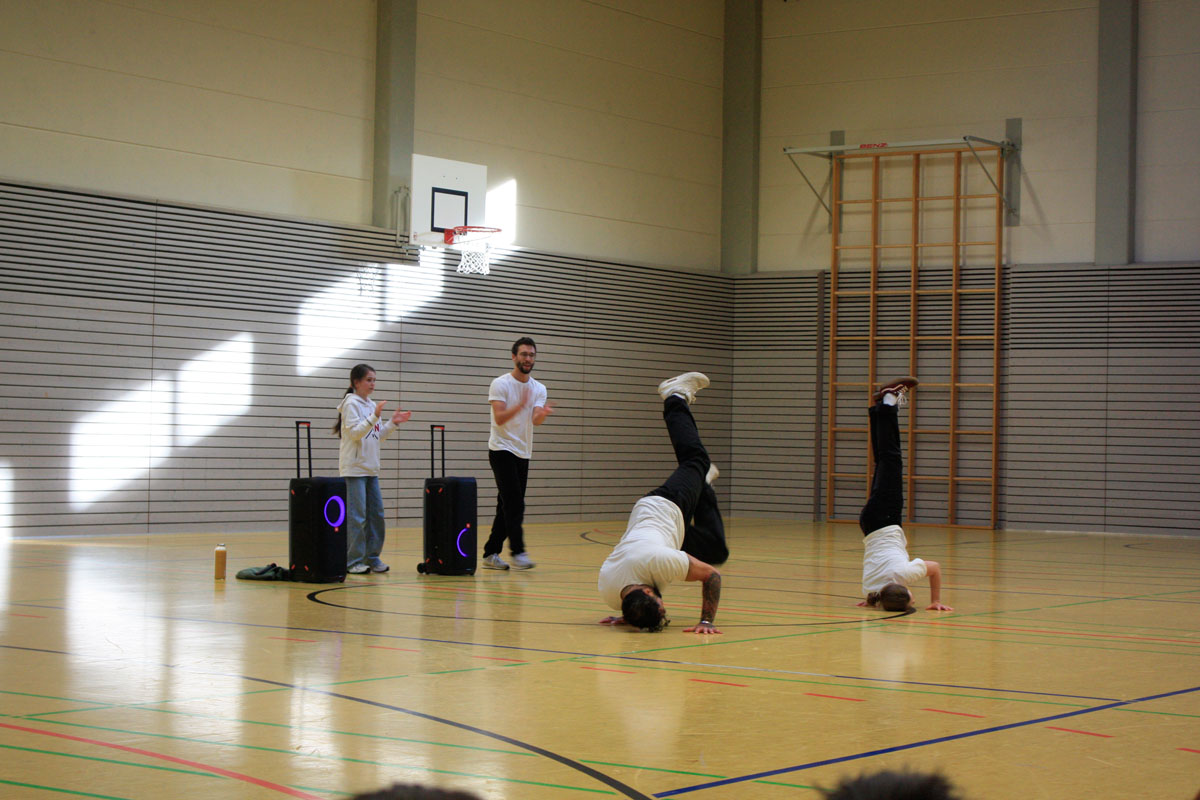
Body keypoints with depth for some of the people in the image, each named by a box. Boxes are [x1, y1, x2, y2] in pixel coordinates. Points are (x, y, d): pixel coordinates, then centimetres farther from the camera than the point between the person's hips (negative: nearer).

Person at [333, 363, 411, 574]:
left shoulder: (372, 406, 17)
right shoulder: (351, 404, -6)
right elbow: (355, 432, -17)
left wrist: (393, 423, 9)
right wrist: (374, 416, -24)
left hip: (371, 469, 8)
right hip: (354, 468, -8)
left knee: (376, 514, 7)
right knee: (357, 516, -8)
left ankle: (372, 557, 14)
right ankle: (354, 561, -4)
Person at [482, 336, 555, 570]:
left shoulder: (539, 389, 8)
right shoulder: (500, 384, -7)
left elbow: (535, 421, -8)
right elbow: (500, 418, -19)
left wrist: (543, 413, -31)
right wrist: (520, 406, -36)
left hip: (523, 454, 6)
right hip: (502, 450, -6)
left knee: (507, 507, 7)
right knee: (514, 504, -16)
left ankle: (490, 554, 13)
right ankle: (517, 552, -16)